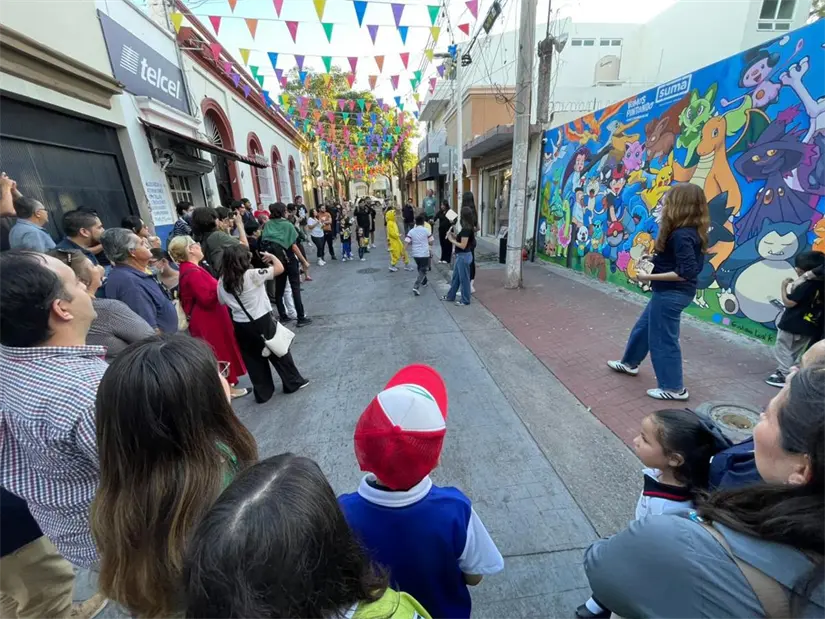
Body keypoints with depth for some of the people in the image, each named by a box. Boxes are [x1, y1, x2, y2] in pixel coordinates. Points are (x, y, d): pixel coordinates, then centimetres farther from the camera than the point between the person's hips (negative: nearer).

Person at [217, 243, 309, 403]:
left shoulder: (222, 282, -2)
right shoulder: (252, 275, -17)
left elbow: (223, 302, 10)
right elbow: (280, 268, -15)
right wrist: (271, 256, 2)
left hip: (240, 326, 4)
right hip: (262, 321, -4)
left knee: (253, 359, 15)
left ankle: (263, 393, 27)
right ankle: (294, 382, 27)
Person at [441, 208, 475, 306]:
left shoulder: (466, 229, -21)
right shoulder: (467, 228, 7)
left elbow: (463, 246, -23)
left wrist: (451, 240, -14)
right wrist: (454, 236, 3)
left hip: (463, 256, -10)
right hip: (461, 256, 10)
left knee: (464, 278, 2)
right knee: (455, 277, 19)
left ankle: (465, 300, 15)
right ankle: (450, 296, 32)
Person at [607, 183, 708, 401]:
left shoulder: (681, 235, -24)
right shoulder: (691, 231, 6)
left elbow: (686, 272, -28)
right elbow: (691, 264, 13)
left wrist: (648, 277, -25)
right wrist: (655, 257, 6)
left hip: (671, 293, -10)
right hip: (670, 292, 10)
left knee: (662, 339, 3)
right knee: (644, 326, 24)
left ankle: (674, 388, 18)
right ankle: (629, 363, 43)